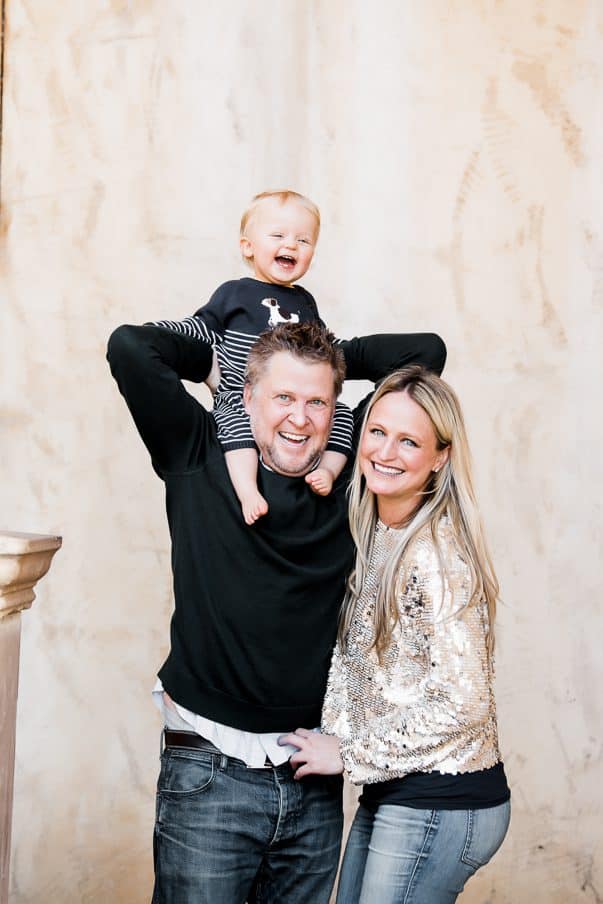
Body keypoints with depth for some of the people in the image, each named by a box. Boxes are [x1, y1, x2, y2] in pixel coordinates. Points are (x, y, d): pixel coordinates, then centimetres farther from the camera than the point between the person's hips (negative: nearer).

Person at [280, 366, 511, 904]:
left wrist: (348, 754, -14)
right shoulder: (374, 535, 6)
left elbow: (464, 702, -22)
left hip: (440, 805, -8)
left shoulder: (436, 555, -20)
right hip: (390, 794, 8)